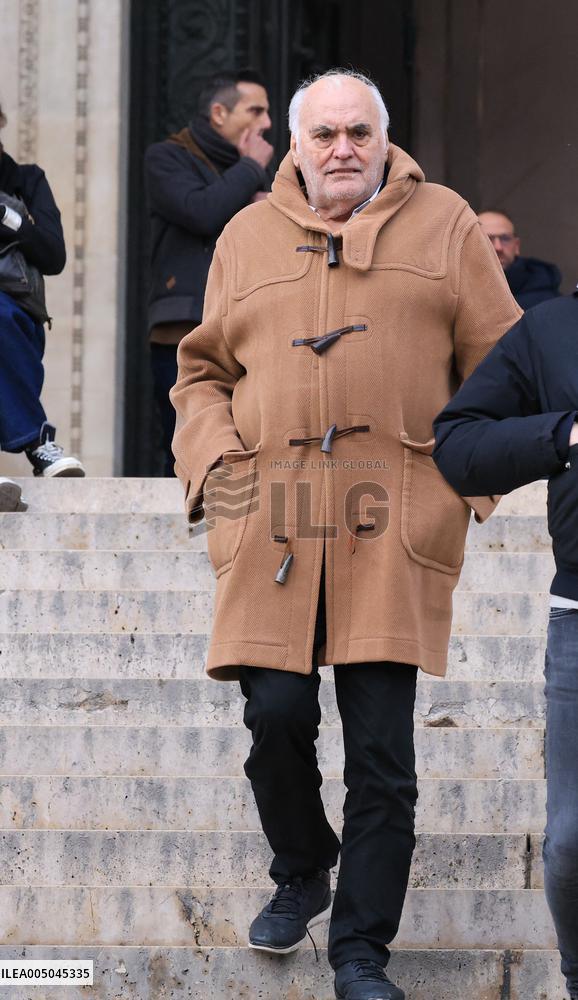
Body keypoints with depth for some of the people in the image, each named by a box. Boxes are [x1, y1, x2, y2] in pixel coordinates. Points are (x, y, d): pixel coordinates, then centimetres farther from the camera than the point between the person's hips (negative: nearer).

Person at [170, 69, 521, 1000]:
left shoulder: (443, 226, 10)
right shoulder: (248, 238, 16)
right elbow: (204, 371, 22)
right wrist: (213, 461, 5)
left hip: (395, 527, -1)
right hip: (272, 521, 2)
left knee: (382, 750, -3)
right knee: (276, 713, -5)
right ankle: (301, 872, 25)